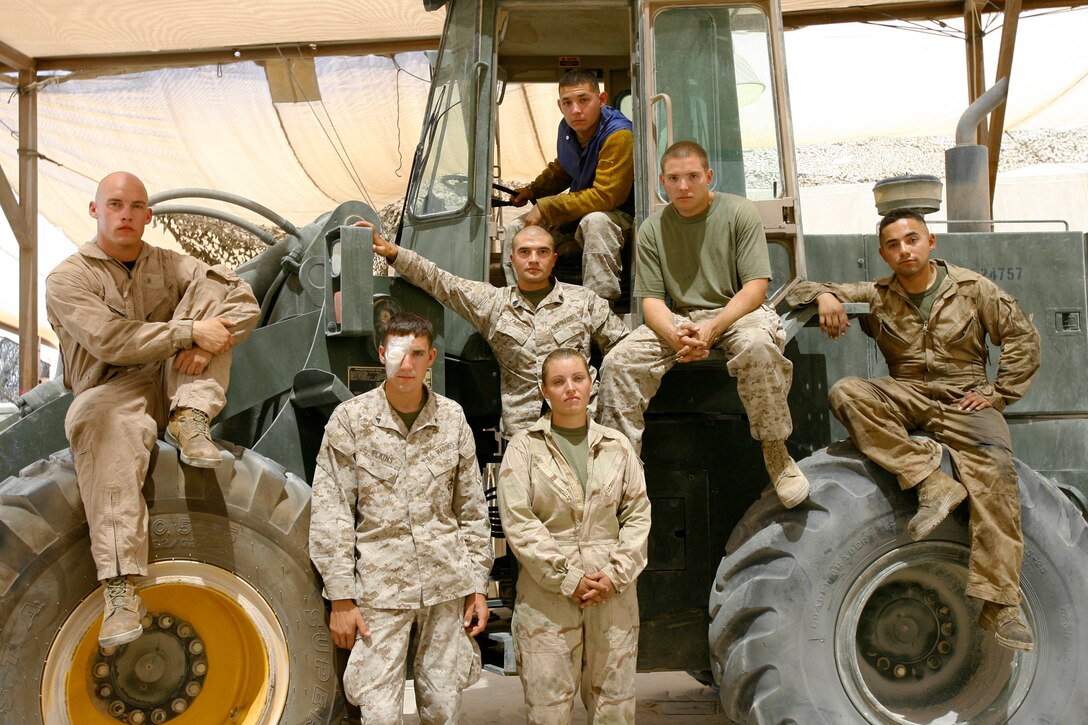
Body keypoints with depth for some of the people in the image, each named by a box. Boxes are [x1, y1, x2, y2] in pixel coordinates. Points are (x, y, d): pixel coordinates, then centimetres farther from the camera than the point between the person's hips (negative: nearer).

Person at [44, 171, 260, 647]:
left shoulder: (170, 266, 13)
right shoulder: (68, 279, 0)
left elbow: (244, 303, 0)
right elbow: (109, 340, -19)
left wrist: (205, 346, -20)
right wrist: (190, 332, -24)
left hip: (172, 387, 4)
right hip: (112, 393, -4)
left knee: (216, 282, -9)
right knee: (108, 428, -43)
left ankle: (190, 418, -25)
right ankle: (119, 586, -49)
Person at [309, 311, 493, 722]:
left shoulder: (452, 418, 3)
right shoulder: (350, 418, -4)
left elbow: (472, 510, 9)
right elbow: (330, 514, -3)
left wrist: (477, 585, 7)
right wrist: (340, 598, -5)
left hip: (446, 584, 2)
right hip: (380, 586, -2)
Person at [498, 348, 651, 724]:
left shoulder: (618, 445, 10)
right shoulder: (524, 447, 1)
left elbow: (638, 515, 8)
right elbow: (518, 522, -6)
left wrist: (616, 574, -6)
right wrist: (569, 580, -11)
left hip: (614, 594, 3)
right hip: (547, 597, -2)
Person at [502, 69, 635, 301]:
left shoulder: (618, 135, -26)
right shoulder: (567, 129, -1)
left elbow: (605, 195, -29)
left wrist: (545, 209, -26)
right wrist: (532, 191, 6)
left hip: (618, 215, -8)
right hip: (577, 214, 8)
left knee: (595, 221, -41)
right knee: (516, 229, 0)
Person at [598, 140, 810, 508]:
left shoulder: (739, 213, -4)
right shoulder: (652, 229, 4)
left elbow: (755, 287, -10)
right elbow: (652, 300, 0)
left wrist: (713, 329, -25)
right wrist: (675, 335, -23)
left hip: (737, 311, -3)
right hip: (678, 319, 3)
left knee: (757, 345, -38)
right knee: (618, 362, -21)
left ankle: (775, 451, -21)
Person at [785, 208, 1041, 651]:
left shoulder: (972, 288, 6)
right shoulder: (876, 297, 7)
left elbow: (1022, 338, 9)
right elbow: (801, 291, 6)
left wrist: (997, 393, -1)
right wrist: (824, 296, -18)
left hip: (964, 399, -1)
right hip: (907, 396, 2)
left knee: (996, 469, -30)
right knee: (845, 393, -29)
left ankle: (998, 606, -31)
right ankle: (932, 483, -34)